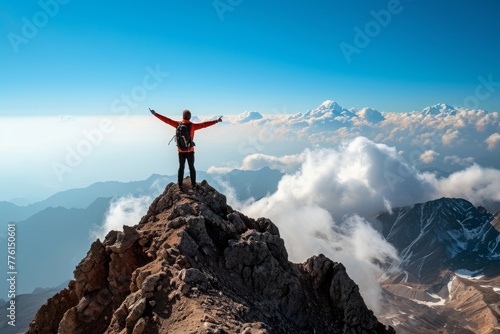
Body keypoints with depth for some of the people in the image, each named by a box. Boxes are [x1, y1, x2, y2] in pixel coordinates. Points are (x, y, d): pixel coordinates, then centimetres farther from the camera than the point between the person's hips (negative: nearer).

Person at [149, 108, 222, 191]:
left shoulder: (178, 124, -11)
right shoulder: (192, 125, -17)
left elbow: (166, 120, -6)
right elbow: (204, 124, -16)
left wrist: (155, 114, 2)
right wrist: (217, 121, -11)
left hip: (181, 151, 2)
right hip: (190, 151, -2)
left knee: (181, 167, 15)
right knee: (192, 167, 14)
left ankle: (180, 186, 18)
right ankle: (193, 185, 20)